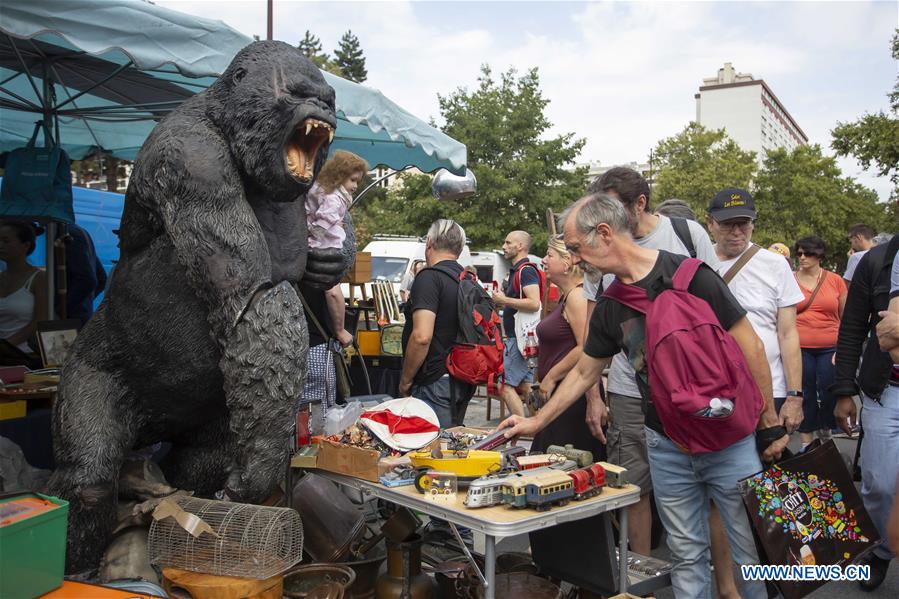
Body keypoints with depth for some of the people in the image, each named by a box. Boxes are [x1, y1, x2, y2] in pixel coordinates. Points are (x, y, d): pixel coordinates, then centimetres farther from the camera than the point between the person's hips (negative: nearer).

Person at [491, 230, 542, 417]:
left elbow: (534, 303, -27)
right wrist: (504, 304, 13)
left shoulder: (526, 270, -14)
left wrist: (504, 300, -19)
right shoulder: (517, 270, 18)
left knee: (506, 385, -9)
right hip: (519, 337, 11)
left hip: (519, 338, -11)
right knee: (525, 386, 12)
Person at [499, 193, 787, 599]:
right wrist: (537, 422, 18)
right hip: (667, 447, 5)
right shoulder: (609, 309, 4)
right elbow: (584, 372, 17)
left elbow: (749, 348, -10)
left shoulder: (688, 275, -14)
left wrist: (770, 424, -7)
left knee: (753, 552, 6)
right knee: (687, 554, 12)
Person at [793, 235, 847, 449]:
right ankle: (806, 443, 16)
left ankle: (825, 435, 26)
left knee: (829, 394, 5)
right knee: (804, 395, 5)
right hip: (799, 348, 0)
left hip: (830, 348, 1)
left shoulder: (835, 280, 3)